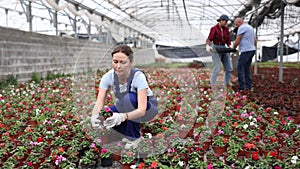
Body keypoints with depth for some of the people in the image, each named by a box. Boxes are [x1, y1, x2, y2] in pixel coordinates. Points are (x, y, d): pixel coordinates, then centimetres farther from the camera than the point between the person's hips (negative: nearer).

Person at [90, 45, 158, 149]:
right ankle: (128, 132, 6)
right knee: (104, 116, -22)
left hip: (148, 109, -4)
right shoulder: (108, 76, -19)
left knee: (129, 98, -36)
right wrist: (95, 116, -49)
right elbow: (99, 103, -26)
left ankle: (133, 137, -13)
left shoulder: (138, 76, -31)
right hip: (126, 108, 4)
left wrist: (122, 117, -57)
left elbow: (142, 110, -39)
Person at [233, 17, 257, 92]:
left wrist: (233, 48, 4)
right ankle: (248, 87, 8)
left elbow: (237, 41, -14)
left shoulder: (242, 28, -11)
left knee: (240, 68, -6)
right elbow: (255, 41, 23)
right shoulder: (250, 27, 20)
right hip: (251, 50, 9)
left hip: (246, 51, -9)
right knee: (247, 69, 10)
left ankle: (241, 88, -8)